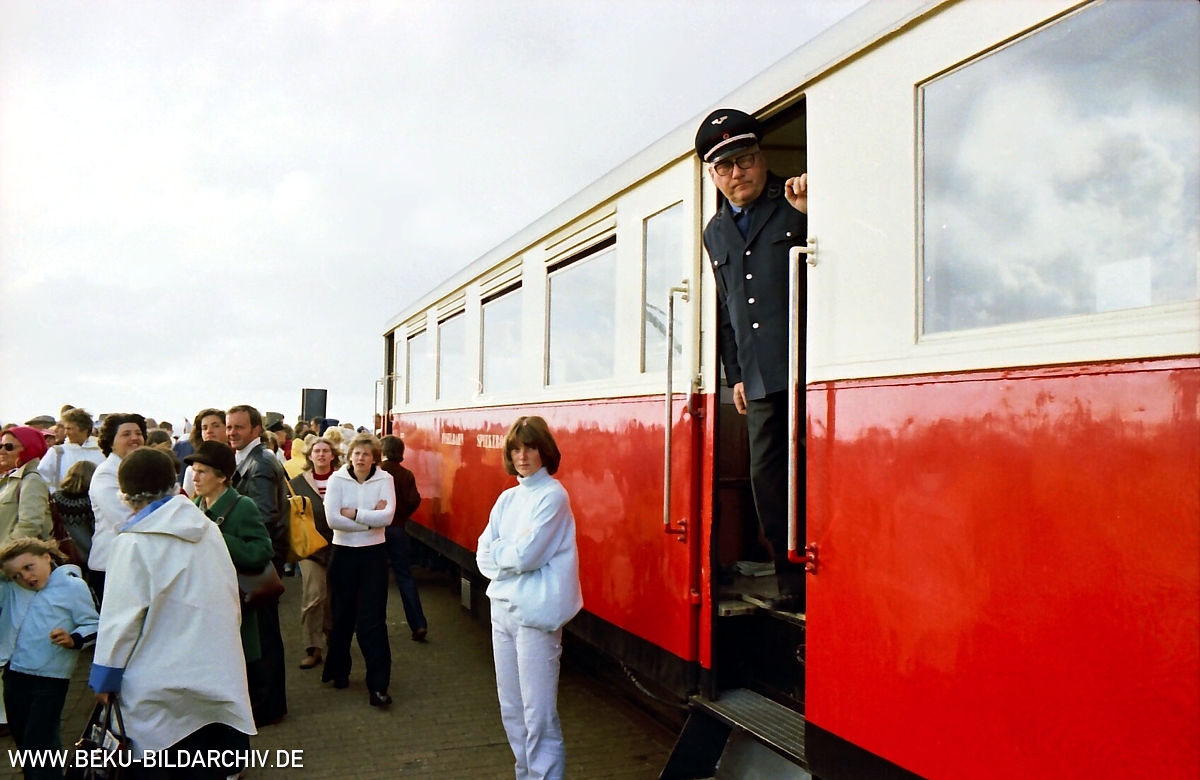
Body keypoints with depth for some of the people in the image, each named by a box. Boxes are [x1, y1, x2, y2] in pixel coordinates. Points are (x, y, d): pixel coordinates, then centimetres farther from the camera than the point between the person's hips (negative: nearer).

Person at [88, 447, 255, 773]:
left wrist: (104, 678, -1)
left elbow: (121, 616, -11)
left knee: (159, 769, 9)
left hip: (160, 687, -5)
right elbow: (232, 599, 11)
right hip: (219, 677, 5)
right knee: (213, 770, 14)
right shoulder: (209, 529, 4)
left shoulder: (134, 542, -11)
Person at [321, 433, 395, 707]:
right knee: (342, 616, 12)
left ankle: (378, 685, -1)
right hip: (343, 553, 1)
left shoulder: (385, 479, -3)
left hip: (374, 554, -1)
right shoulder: (337, 479, -5)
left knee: (373, 619, -4)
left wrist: (354, 514, -16)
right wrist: (371, 519, -13)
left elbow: (387, 516, -16)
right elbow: (332, 519, -15)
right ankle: (339, 670, 33)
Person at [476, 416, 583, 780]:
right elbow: (483, 557, 6)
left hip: (535, 613, -7)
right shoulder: (507, 498, 11)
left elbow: (525, 555, -18)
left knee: (538, 715, -4)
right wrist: (511, 553, -12)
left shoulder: (552, 495, -10)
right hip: (502, 608, 8)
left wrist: (499, 551, 0)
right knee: (511, 709, 15)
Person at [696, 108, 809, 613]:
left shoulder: (795, 204, 1)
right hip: (759, 381, 6)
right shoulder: (715, 232, 19)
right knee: (766, 475, 6)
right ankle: (793, 584, 16)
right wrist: (735, 374, 21)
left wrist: (811, 214, -21)